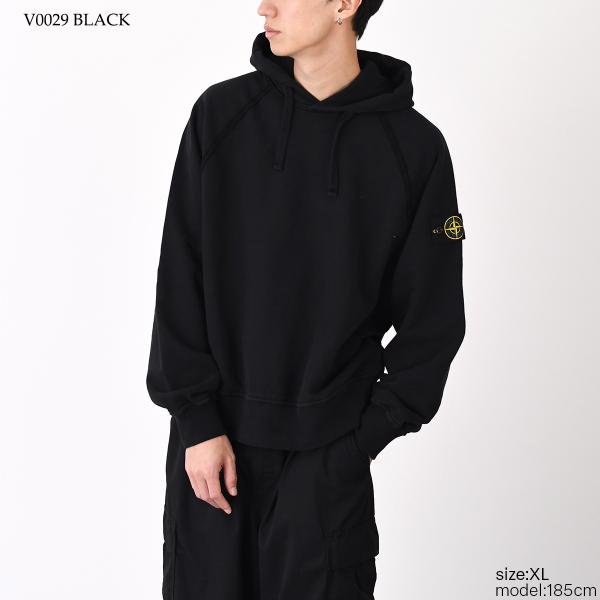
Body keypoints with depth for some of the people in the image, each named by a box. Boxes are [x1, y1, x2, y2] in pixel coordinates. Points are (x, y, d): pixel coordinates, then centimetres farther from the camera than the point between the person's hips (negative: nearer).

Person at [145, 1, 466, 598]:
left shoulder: (414, 148, -5)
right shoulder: (221, 115, -3)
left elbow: (433, 320, -1)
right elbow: (180, 280, -3)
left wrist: (361, 440, -4)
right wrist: (197, 417, -7)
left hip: (330, 452, -1)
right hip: (212, 432, 1)